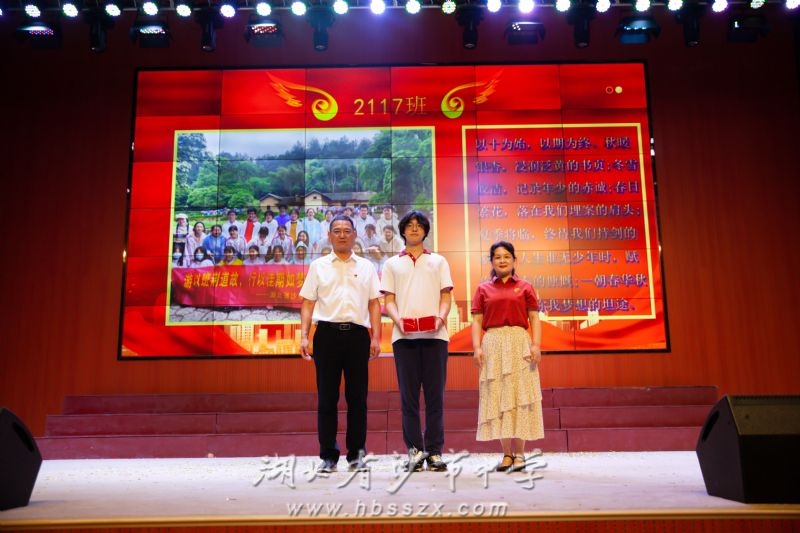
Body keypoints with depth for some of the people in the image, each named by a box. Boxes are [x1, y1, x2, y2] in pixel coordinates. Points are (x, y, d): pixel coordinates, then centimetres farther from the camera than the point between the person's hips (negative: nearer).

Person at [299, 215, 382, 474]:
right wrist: (304, 336, -2)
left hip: (357, 334, 1)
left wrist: (376, 337, 0)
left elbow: (374, 304, 9)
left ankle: (356, 455, 14)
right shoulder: (318, 266, 11)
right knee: (327, 397, 3)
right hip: (327, 333, 0)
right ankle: (328, 456, 11)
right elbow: (308, 304, 7)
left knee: (357, 397, 4)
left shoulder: (366, 267, 13)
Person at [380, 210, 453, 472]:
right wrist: (398, 319, -11)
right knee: (409, 395, 0)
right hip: (404, 335, 0)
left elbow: (446, 297, 10)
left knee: (435, 394, -1)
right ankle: (414, 450, 5)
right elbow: (388, 300, 9)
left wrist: (440, 317, -11)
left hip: (434, 334, 0)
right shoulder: (392, 264, 17)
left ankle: (435, 451, 4)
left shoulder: (438, 261, 17)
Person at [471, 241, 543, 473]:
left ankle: (519, 453, 6)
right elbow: (477, 321, 6)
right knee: (497, 398, 2)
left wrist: (536, 345, -9)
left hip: (519, 343, -1)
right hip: (492, 345, 1)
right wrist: (477, 347, -6)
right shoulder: (483, 289, 12)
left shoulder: (525, 287, 9)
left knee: (518, 396, -1)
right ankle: (506, 454, 11)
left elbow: (534, 319, 4)